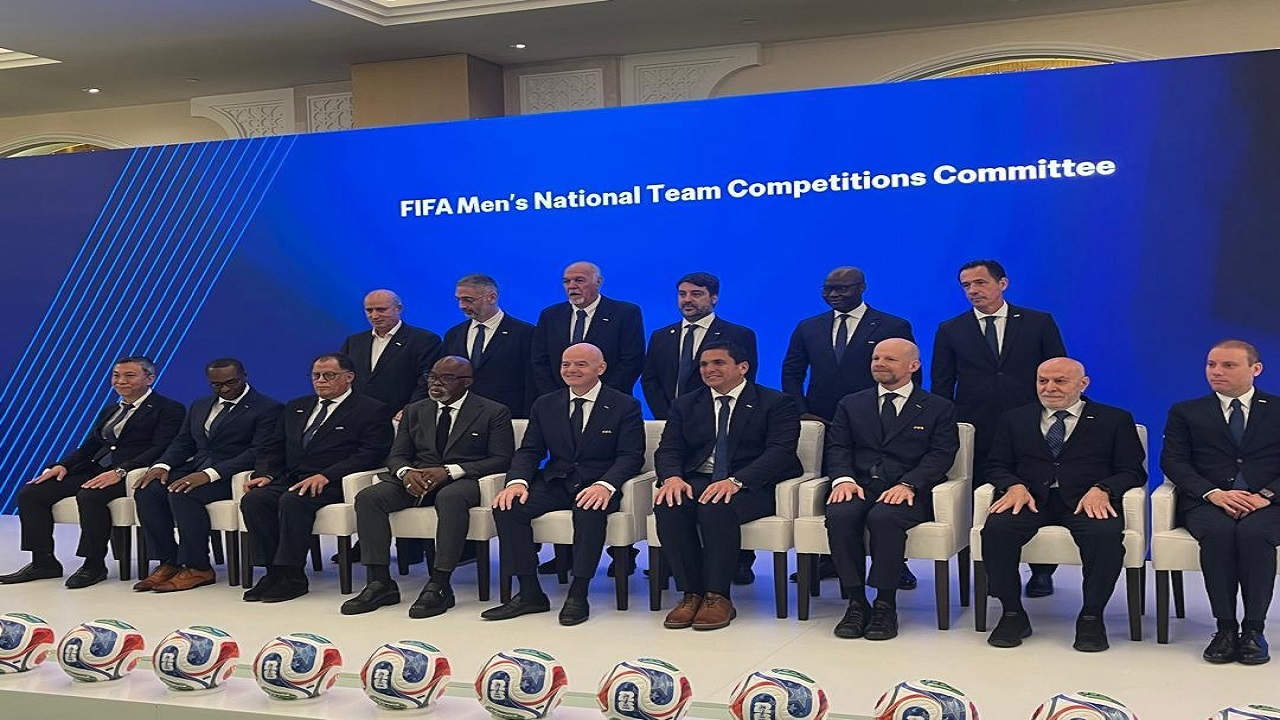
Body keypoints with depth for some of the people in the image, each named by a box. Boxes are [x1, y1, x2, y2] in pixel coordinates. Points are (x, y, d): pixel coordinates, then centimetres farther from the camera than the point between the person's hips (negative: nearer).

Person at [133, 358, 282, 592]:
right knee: (147, 490, -19)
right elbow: (182, 443, 19)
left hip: (231, 476, -7)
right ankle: (168, 562, -13)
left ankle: (198, 568, -22)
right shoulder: (199, 406, 21)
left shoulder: (268, 408, -4)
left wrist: (209, 474, -26)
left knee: (180, 492, -32)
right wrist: (162, 465, -6)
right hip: (195, 468, 7)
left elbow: (259, 452, -15)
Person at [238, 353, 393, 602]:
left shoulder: (371, 410, 3)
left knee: (292, 500, -34)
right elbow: (273, 448, 21)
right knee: (253, 499, -22)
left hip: (332, 484, -6)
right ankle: (275, 572, -15)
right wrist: (265, 474, -2)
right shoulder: (295, 408, 24)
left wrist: (325, 476, -21)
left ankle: (291, 577, -25)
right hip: (289, 479, 6)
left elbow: (371, 453, -10)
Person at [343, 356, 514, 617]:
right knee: (368, 497, -22)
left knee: (450, 497, -40)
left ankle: (439, 585, -37)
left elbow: (501, 459, -6)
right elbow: (397, 455, 14)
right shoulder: (414, 411, 18)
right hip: (417, 479, 5)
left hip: (463, 479, -4)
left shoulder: (493, 413, 3)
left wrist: (450, 471, -18)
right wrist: (406, 472, -13)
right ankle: (380, 583, -20)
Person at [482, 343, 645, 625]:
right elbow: (530, 450, 9)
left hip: (597, 486, -4)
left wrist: (605, 485, -28)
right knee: (507, 506, -22)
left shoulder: (625, 406, 0)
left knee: (590, 511, -38)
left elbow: (631, 456, -8)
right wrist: (518, 481, -14)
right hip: (554, 483, 4)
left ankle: (578, 595, -25)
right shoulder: (545, 405, 12)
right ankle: (530, 593, -14)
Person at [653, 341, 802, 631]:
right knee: (668, 506, -29)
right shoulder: (685, 405, 18)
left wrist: (736, 481, -26)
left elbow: (780, 452, -10)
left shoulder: (777, 403, 3)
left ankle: (718, 597, -24)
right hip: (695, 482, 4)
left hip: (751, 486, -4)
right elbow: (668, 449, 10)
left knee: (716, 507, -36)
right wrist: (672, 477, -16)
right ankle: (691, 594, -20)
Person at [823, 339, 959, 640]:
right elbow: (837, 447, 11)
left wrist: (908, 484, -18)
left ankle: (886, 605, -24)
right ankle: (856, 602, -22)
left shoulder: (939, 409, 12)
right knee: (840, 514, -32)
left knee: (883, 517, -36)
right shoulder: (851, 404, 21)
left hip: (908, 491, -2)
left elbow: (941, 454, 0)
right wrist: (843, 478, -12)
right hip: (859, 485, 3)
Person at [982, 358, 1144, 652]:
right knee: (996, 528, -30)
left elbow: (1132, 471, 6)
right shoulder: (1014, 419, 19)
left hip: (1087, 500, -1)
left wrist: (1101, 490, -15)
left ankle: (1091, 617, -16)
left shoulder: (1115, 420, 13)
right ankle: (1012, 614, -14)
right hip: (1031, 497, 1)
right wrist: (1015, 485, -9)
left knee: (1106, 534, -35)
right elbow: (997, 466, 15)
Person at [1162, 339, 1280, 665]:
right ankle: (1225, 628, -27)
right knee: (1218, 531, -34)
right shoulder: (1185, 412, 16)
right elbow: (1172, 461, 3)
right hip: (1207, 503, 1)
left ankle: (1254, 630, -27)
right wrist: (1213, 493, -14)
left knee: (1253, 533, -35)